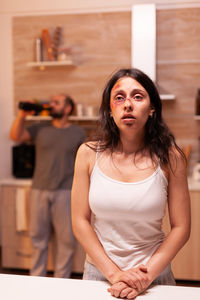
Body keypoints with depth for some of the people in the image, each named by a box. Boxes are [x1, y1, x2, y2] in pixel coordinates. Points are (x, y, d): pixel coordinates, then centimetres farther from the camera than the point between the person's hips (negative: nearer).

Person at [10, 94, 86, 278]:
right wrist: (23, 114, -13)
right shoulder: (40, 129, 9)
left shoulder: (78, 133, 5)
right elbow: (16, 136, -3)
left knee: (66, 239, 2)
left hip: (65, 193, -2)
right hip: (40, 191, 2)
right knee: (38, 237, 10)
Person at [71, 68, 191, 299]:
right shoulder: (89, 154, -8)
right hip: (99, 272, 1)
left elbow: (181, 228, -7)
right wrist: (114, 273, -13)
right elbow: (80, 222, -7)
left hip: (154, 275, 0)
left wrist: (147, 275, -15)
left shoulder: (169, 157, -10)